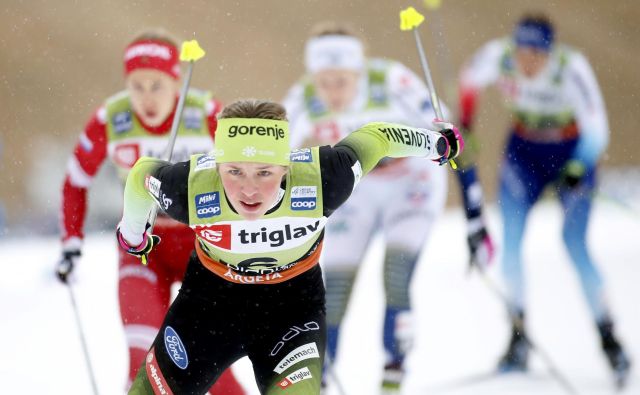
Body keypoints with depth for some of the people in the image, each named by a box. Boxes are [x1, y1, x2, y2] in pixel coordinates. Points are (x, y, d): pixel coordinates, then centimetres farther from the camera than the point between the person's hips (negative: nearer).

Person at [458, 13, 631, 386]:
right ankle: (519, 335, 0)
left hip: (573, 154, -3)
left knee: (574, 242, -16)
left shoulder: (572, 68, -30)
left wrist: (577, 170, -38)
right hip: (524, 151, 3)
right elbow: (470, 80, 1)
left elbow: (596, 129, -27)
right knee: (511, 239, -10)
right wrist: (464, 127, 0)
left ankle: (607, 334, -5)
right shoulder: (499, 56, -21)